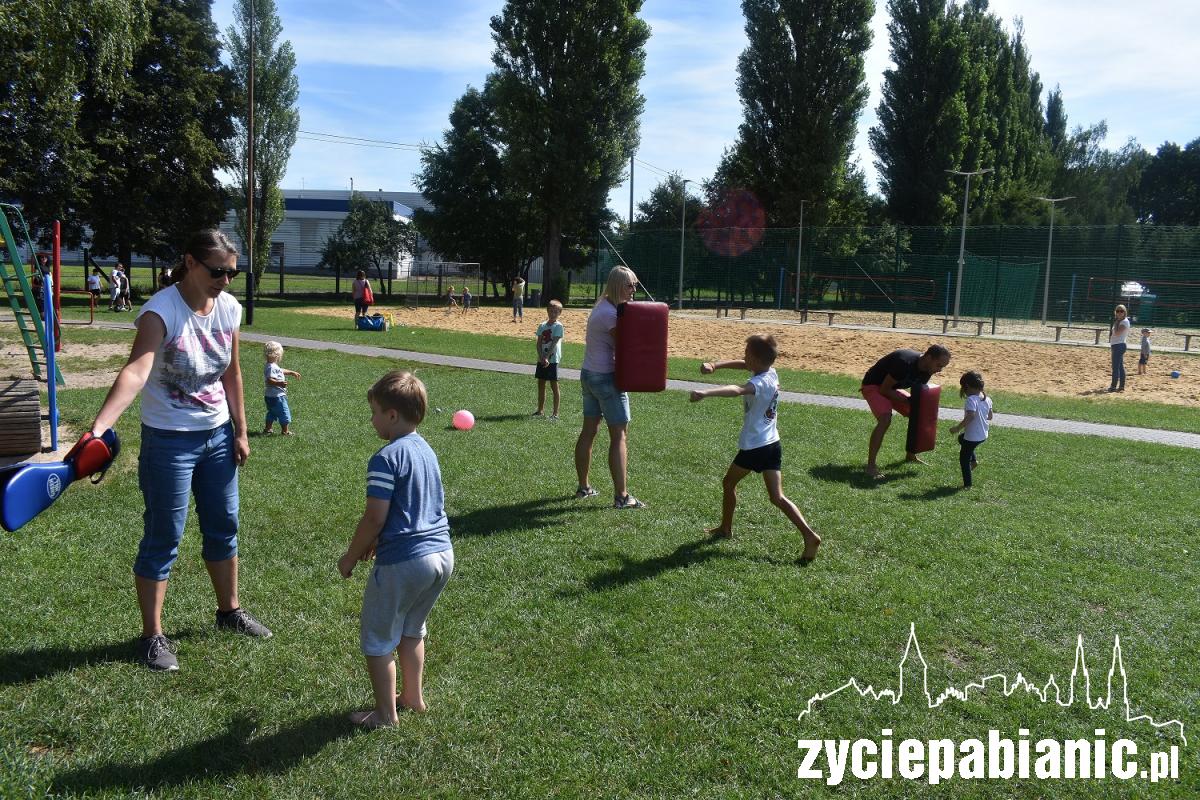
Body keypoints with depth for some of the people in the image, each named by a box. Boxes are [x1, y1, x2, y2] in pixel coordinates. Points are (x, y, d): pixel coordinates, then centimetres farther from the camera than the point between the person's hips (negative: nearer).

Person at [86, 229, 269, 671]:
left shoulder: (229, 308, -2)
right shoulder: (161, 310, -21)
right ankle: (152, 636, 20)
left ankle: (229, 611, 37)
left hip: (218, 436, 6)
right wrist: (98, 427, -49)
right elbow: (136, 371, -36)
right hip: (169, 440, -6)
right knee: (163, 539, 4)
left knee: (224, 527, 18)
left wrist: (240, 431, 10)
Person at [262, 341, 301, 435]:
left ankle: (267, 429, 29)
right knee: (284, 413, 2)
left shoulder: (272, 365, 11)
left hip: (270, 396, 11)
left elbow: (281, 371, 29)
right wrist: (279, 383, -45)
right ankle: (285, 431, 12)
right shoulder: (271, 367, -22)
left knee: (272, 413, 22)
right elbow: (269, 380, -33)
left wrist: (292, 372, 35)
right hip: (276, 396, -11)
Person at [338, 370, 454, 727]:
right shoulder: (426, 450, 10)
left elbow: (375, 517, -18)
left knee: (377, 639, 11)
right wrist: (377, 541, 21)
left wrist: (351, 556, -4)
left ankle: (385, 714, 21)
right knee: (411, 630, 27)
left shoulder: (386, 458, -16)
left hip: (403, 562, -8)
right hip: (443, 554, 9)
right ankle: (413, 696, 38)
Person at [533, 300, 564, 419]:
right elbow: (538, 343, 2)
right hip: (541, 359, 5)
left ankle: (555, 412, 3)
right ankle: (541, 410, 21)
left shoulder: (558, 326, -7)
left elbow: (554, 343, -14)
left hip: (552, 359, -5)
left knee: (554, 385, -2)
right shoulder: (542, 326, 8)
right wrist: (542, 357, -12)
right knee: (541, 384, 11)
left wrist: (546, 357, -20)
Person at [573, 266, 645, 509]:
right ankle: (621, 496, -2)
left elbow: (617, 344, 7)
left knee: (588, 431, 14)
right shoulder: (610, 313, -19)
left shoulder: (601, 307, 11)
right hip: (606, 378, -10)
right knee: (619, 436, -4)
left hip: (588, 374, 10)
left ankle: (583, 487, 23)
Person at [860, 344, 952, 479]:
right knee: (885, 419, -29)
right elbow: (884, 390, -27)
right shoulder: (904, 363, -34)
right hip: (873, 386, -9)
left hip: (890, 388, 9)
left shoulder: (926, 370, -8)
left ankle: (910, 455, 24)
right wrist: (906, 401, -23)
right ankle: (870, 466, -25)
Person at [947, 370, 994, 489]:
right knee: (962, 438, 36)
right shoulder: (987, 398, 1)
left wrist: (957, 428, -28)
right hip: (983, 435, 8)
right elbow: (990, 416, 10)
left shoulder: (971, 400, -23)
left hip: (972, 437, -8)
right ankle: (973, 460, 30)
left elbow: (970, 417, -34)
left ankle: (967, 484, 13)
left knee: (964, 458, 9)